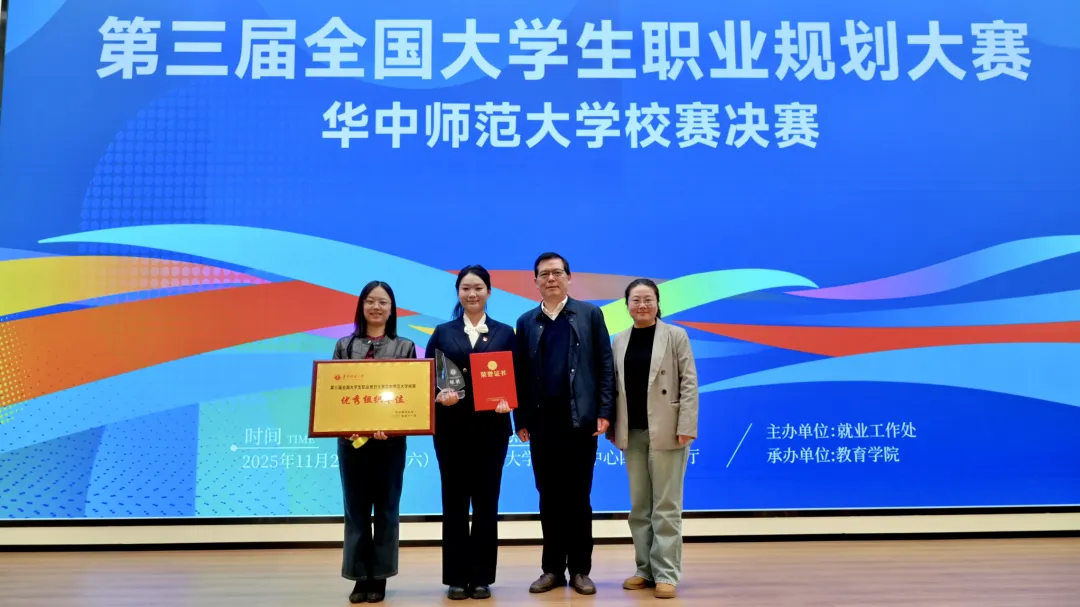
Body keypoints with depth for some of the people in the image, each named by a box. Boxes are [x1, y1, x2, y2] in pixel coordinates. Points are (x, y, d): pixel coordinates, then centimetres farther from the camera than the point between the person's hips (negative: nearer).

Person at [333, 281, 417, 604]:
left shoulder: (405, 346, 4)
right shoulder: (344, 345, 7)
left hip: (391, 440, -1)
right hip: (351, 438, 1)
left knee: (386, 509, 7)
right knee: (356, 509, 6)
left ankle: (379, 576, 17)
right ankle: (360, 576, 16)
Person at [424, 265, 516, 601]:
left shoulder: (504, 333, 7)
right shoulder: (442, 333, 8)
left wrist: (507, 401, -15)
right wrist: (439, 395, -16)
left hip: (491, 427, 0)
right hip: (451, 428, 0)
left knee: (486, 501, 5)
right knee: (454, 501, 5)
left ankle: (481, 577, 15)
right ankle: (456, 577, 14)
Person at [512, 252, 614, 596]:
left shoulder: (590, 314, 4)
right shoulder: (526, 322, 10)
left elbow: (605, 365, 0)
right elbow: (519, 374, 8)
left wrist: (605, 411, -7)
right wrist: (521, 420, 2)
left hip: (580, 420, -2)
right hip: (541, 423, 2)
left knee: (578, 497, 5)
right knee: (549, 498, 8)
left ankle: (580, 569, 16)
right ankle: (552, 568, 19)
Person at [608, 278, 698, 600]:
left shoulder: (675, 336, -1)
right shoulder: (620, 341, 10)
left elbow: (689, 383, -6)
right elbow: (615, 386, 11)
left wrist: (686, 427, -13)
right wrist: (612, 427, 5)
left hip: (665, 431, -4)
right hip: (632, 433, 4)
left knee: (666, 506, 0)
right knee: (639, 506, 11)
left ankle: (666, 573, 7)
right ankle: (645, 569, 20)